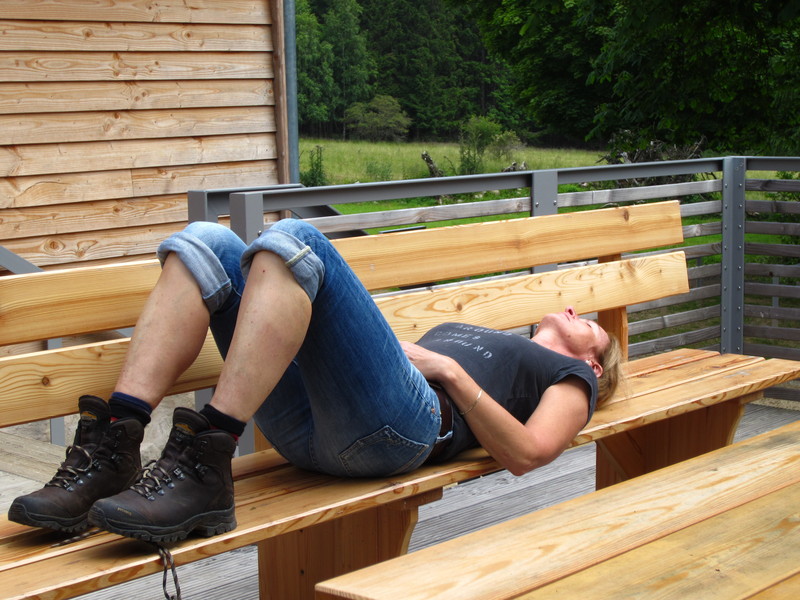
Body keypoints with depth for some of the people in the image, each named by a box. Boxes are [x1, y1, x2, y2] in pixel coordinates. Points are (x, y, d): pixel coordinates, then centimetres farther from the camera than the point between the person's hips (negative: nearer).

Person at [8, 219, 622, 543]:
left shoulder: (570, 376, 25)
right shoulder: (465, 332, 44)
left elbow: (526, 452, 3)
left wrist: (449, 370, -1)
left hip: (402, 427, -7)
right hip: (304, 425, 7)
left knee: (293, 240, -27)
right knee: (205, 241, -10)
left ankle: (203, 471, -37)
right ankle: (111, 452, -25)